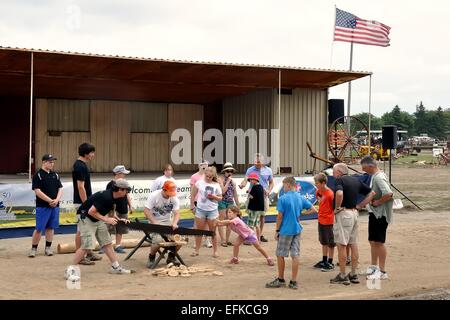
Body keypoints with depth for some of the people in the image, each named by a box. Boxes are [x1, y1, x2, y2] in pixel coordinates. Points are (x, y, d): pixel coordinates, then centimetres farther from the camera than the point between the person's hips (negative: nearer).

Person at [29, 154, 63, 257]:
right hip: (42, 206, -5)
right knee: (39, 229, -4)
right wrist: (50, 201, -16)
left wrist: (57, 200, -8)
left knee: (51, 227, 9)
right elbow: (37, 191, -13)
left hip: (55, 206, 5)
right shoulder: (38, 175, -7)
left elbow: (60, 189, 10)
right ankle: (33, 248, 7)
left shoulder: (55, 175, 11)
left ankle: (48, 248, 18)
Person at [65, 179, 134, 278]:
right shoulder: (105, 197, -27)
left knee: (107, 243, 9)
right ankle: (70, 269, -12)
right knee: (87, 245, -18)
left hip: (97, 219, 10)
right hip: (86, 218, -10)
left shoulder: (112, 197, 2)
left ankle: (115, 267, 17)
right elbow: (91, 211, -28)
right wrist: (106, 220, -22)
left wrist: (119, 219, 5)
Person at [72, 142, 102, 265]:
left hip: (85, 202, 10)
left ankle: (89, 253, 25)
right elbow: (80, 187, -22)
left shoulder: (81, 165, 12)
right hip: (82, 203, -10)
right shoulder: (80, 166, -19)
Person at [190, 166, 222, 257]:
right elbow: (193, 195, 6)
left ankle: (215, 251, 15)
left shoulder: (216, 185, -1)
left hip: (212, 210, 0)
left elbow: (220, 198, 4)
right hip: (200, 209, 0)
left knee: (213, 231, 5)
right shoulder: (199, 183, -2)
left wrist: (214, 196, -15)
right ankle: (196, 250, 17)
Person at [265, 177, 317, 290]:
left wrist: (277, 231, -2)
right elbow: (313, 209, 6)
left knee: (280, 255, 8)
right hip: (297, 230, 5)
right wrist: (300, 213, 12)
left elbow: (280, 216, -11)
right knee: (295, 255, 6)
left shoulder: (283, 199, -12)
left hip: (285, 231, -5)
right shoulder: (301, 198, 3)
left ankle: (281, 280, 16)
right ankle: (293, 282, 7)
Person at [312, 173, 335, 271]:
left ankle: (330, 263, 12)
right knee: (324, 242, 18)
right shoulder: (318, 192, 3)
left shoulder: (330, 194, -21)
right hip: (321, 220, 8)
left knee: (330, 243, 4)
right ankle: (324, 261, 29)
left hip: (328, 221, -8)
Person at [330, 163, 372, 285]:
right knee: (353, 244, 11)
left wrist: (337, 208, -16)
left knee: (341, 245, -3)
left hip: (343, 213, -8)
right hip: (354, 213, 8)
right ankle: (354, 274, 16)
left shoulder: (340, 180, -10)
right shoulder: (356, 180, 12)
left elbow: (339, 193, -30)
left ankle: (342, 276, -1)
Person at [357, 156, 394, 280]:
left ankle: (382, 272, 2)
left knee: (378, 242, -4)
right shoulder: (374, 176, 11)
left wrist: (377, 202, -21)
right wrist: (361, 204, 15)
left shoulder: (379, 178, -20)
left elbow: (389, 194, -33)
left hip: (380, 214, -10)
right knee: (372, 241, 17)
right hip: (374, 213, 10)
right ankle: (374, 267, 29)